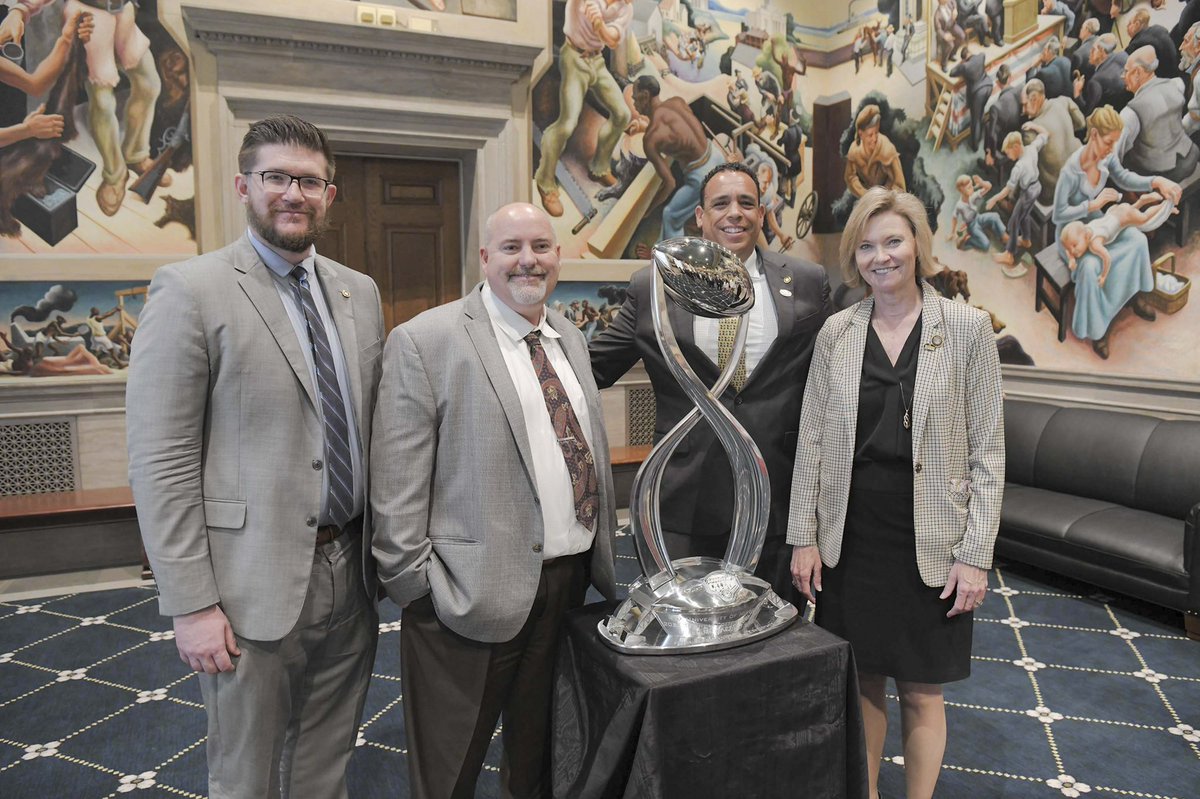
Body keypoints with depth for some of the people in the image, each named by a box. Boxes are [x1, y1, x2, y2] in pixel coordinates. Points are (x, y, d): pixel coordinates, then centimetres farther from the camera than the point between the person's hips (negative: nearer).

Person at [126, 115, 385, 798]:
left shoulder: (360, 292, 8)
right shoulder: (190, 291, -9)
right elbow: (161, 462, -11)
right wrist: (191, 604, -13)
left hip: (352, 573, 5)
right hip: (256, 587, -4)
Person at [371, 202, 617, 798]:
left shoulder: (570, 340, 11)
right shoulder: (425, 341, -11)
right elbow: (397, 491, -13)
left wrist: (603, 559, 14)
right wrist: (418, 587, -15)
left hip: (571, 586, 6)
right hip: (474, 594, -6)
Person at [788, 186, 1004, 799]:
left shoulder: (967, 326, -4)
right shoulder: (836, 332, 1)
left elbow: (987, 449, -4)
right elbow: (812, 440, 4)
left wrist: (976, 554, -8)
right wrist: (805, 537, 1)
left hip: (929, 543, -2)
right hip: (850, 537, 2)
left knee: (920, 691, 11)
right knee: (862, 680, 15)